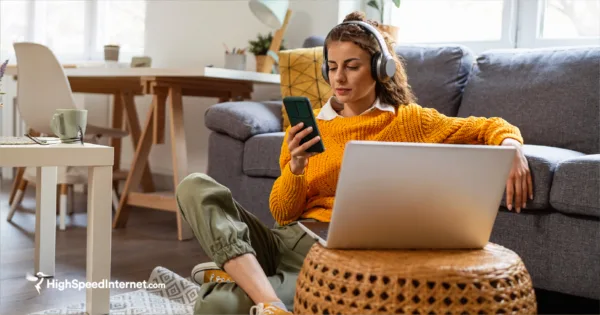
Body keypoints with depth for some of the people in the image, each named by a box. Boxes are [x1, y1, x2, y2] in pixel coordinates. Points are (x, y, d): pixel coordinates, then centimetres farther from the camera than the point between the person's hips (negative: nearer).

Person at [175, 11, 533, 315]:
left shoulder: (408, 121, 9)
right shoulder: (308, 126, 15)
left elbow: (494, 128, 9)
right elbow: (283, 213, 12)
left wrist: (511, 147, -15)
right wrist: (296, 166, -9)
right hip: (285, 238, 6)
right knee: (196, 186, -24)